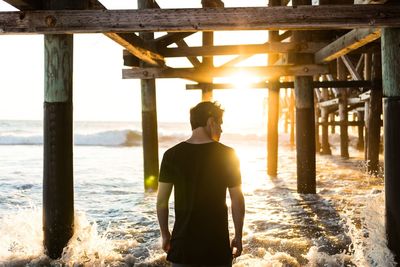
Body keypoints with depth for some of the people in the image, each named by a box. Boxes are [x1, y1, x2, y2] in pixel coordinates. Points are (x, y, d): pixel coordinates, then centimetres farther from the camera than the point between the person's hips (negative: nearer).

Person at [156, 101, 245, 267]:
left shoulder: (172, 155, -5)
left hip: (183, 243, 1)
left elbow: (161, 201, -2)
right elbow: (237, 200, -4)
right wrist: (238, 236, 6)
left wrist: (165, 234, 10)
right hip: (217, 244, -1)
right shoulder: (227, 155, -7)